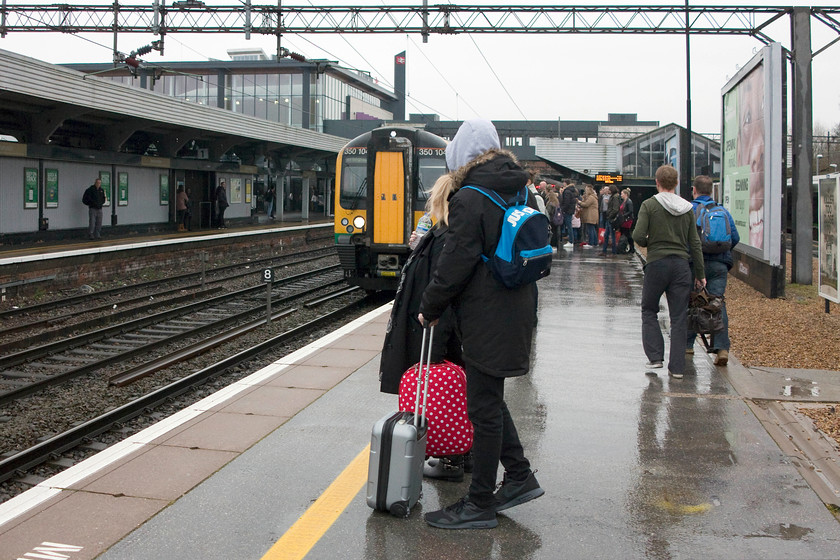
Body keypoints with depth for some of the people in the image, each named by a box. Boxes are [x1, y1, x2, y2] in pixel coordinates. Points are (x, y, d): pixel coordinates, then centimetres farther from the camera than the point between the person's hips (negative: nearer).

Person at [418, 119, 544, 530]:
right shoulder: (523, 192, 9)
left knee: (484, 407, 0)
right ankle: (520, 476, 27)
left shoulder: (468, 200, -17)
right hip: (518, 308, 9)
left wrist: (429, 308, -4)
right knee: (489, 398, 22)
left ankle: (480, 504, 10)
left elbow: (455, 265, -17)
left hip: (486, 319, -9)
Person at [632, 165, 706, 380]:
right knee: (679, 317, 5)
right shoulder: (687, 208, 6)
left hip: (657, 263, -3)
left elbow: (638, 236, -13)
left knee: (649, 311, 15)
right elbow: (695, 243, 7)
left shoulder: (649, 205, -5)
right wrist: (700, 274, 11)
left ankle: (655, 356, 6)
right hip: (681, 265, 3)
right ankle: (677, 366, 6)